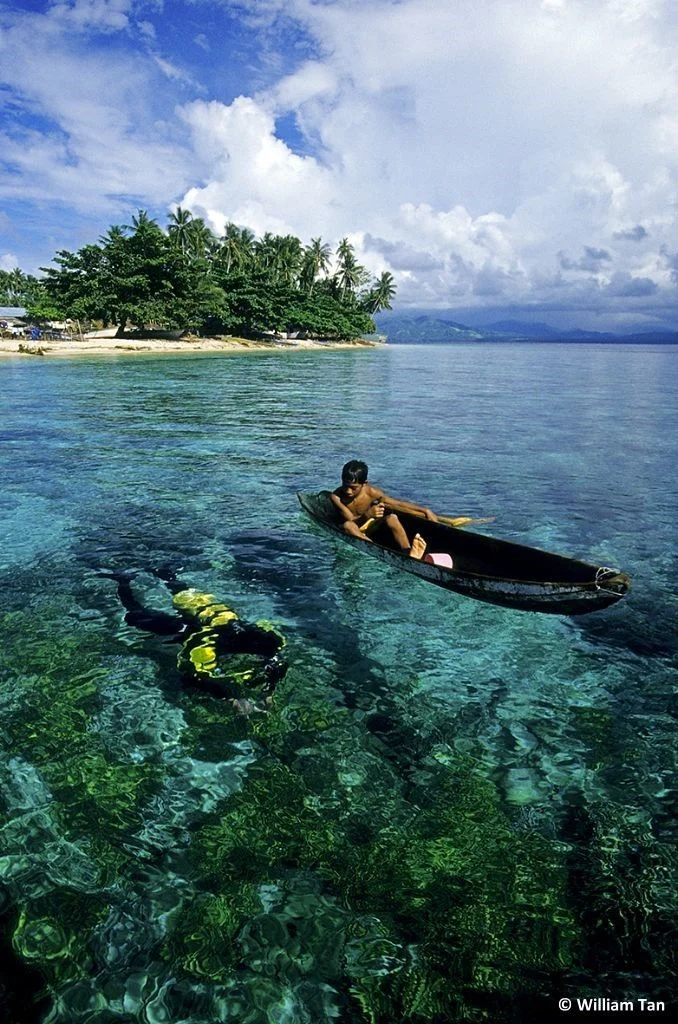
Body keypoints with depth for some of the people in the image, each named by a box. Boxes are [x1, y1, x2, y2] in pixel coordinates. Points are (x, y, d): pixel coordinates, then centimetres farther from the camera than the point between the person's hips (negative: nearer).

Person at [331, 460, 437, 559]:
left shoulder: (371, 492, -18)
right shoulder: (336, 497, -23)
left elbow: (398, 503, -14)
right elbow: (351, 520, -26)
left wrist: (425, 511, -17)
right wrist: (367, 515, -47)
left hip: (371, 526, 2)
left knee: (392, 518, -27)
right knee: (348, 525, -37)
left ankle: (409, 554, -47)